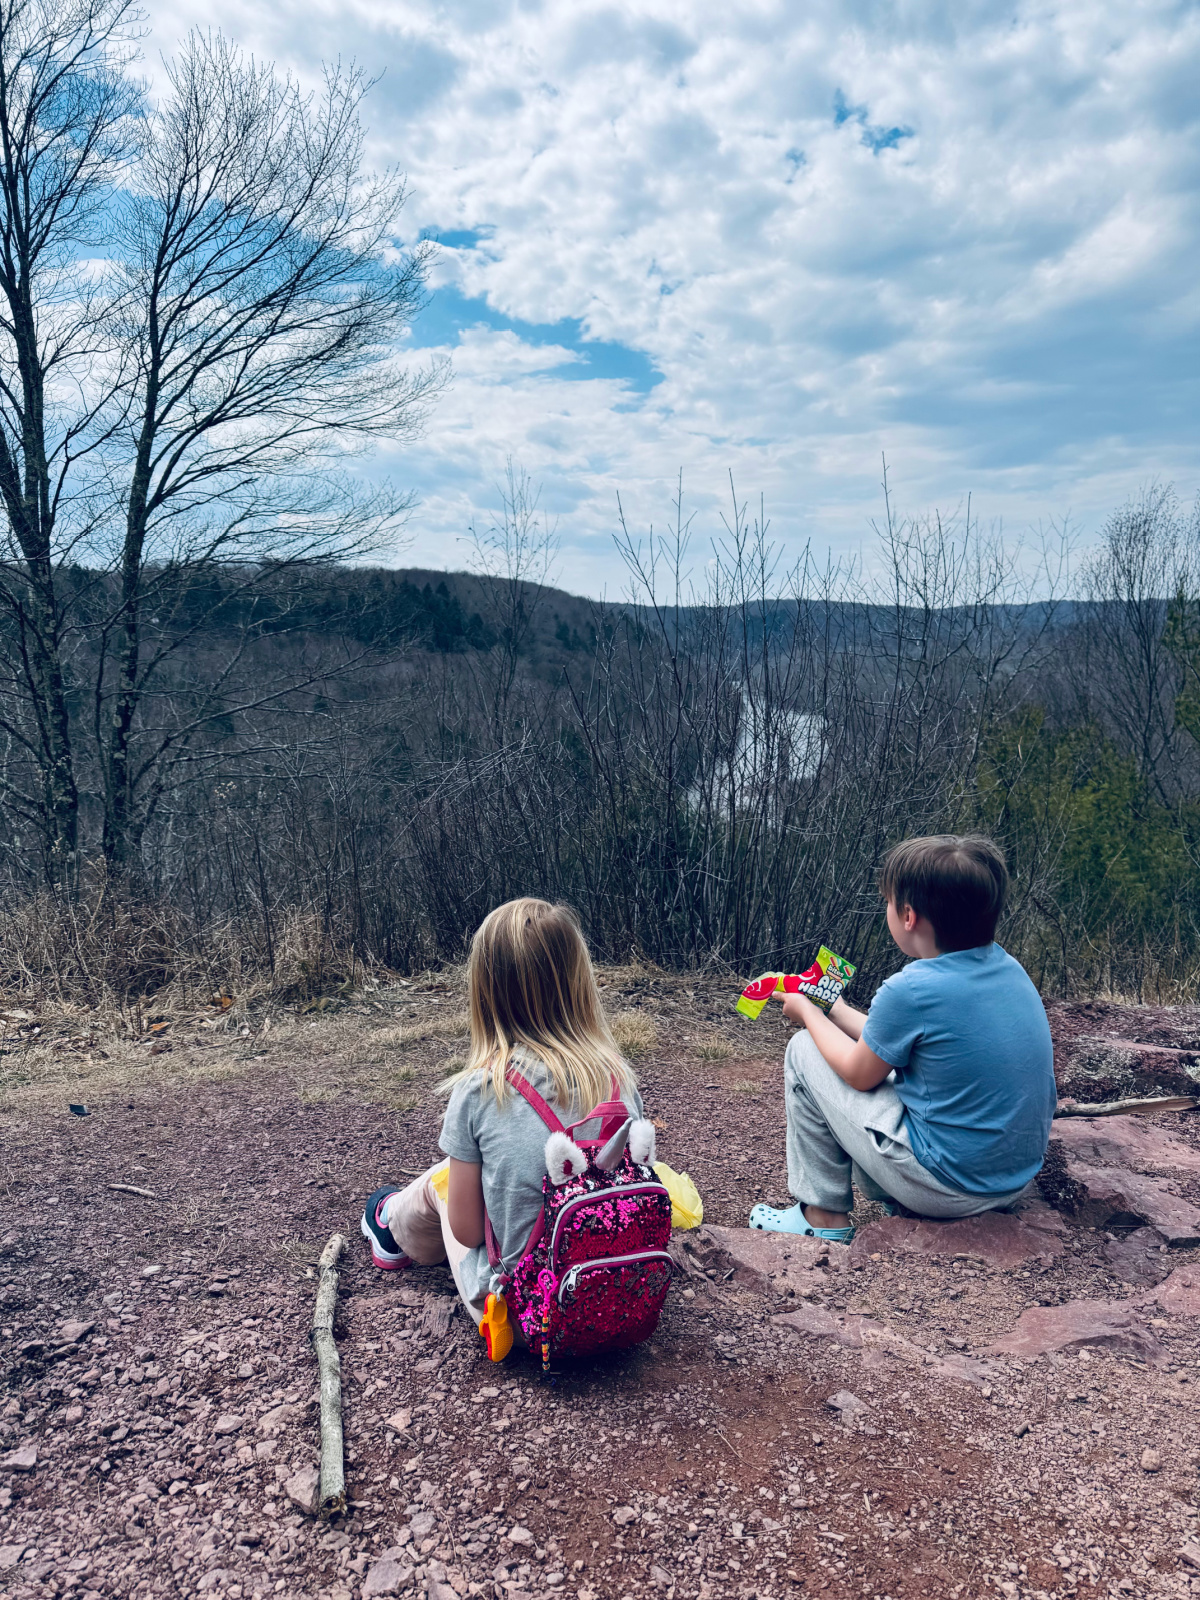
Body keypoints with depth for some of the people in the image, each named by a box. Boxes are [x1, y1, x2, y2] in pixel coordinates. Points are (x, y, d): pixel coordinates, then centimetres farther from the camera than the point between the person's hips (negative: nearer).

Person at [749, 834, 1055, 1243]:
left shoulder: (910, 990, -24)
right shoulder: (1008, 968, -1)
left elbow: (859, 1075, -6)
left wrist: (808, 1014, 9)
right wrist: (836, 1010, 19)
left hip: (948, 1186, -8)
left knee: (805, 1050, 4)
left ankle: (825, 1216, 13)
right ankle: (900, 1202, 20)